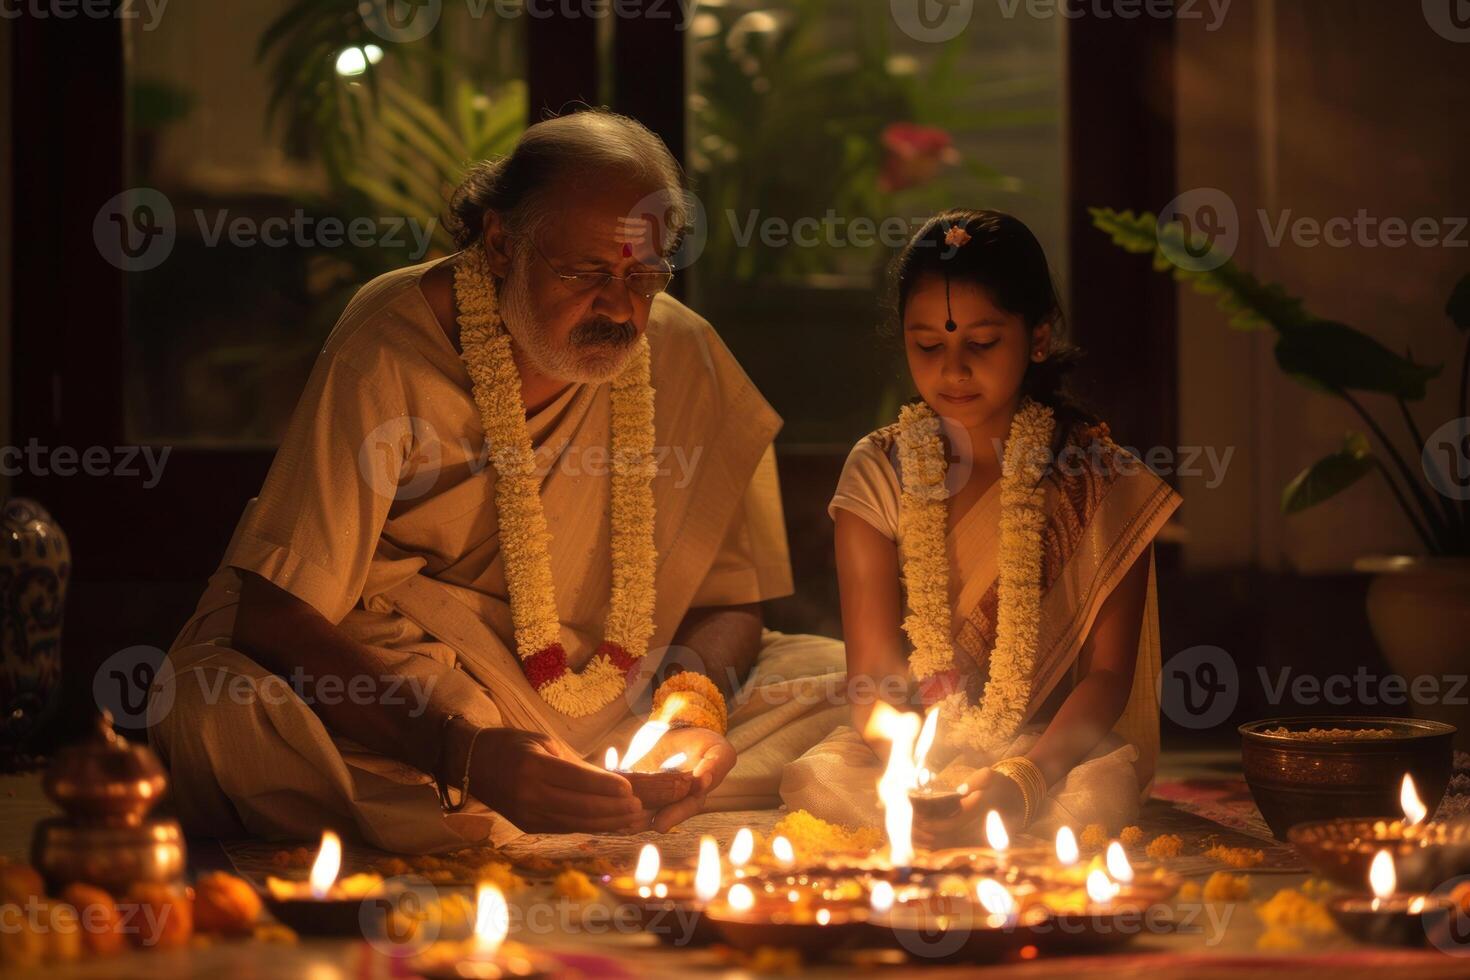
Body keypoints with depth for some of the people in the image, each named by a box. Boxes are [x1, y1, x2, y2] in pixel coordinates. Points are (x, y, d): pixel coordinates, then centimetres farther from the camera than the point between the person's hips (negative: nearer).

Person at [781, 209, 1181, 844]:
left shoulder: (1099, 480, -3)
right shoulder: (879, 472, 1)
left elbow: (1106, 672, -6)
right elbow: (873, 675, -4)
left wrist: (1023, 778, -25)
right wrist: (915, 771, -27)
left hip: (1056, 747, -1)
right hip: (917, 747, 1)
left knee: (1099, 792, -35)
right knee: (816, 779, -29)